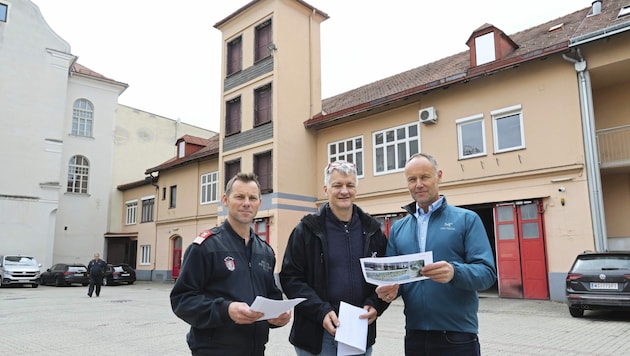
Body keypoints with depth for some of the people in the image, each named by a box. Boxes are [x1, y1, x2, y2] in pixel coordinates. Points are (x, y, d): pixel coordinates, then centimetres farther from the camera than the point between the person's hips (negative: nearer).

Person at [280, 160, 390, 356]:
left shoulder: (372, 230, 6)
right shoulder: (307, 230, -3)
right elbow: (291, 277, -6)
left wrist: (375, 305, -7)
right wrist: (321, 312, -17)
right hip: (317, 333, -2)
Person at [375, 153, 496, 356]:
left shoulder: (467, 219, -2)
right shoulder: (398, 228, 9)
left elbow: (487, 272, -10)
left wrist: (454, 272, -28)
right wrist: (389, 289, -13)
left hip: (458, 336, -3)